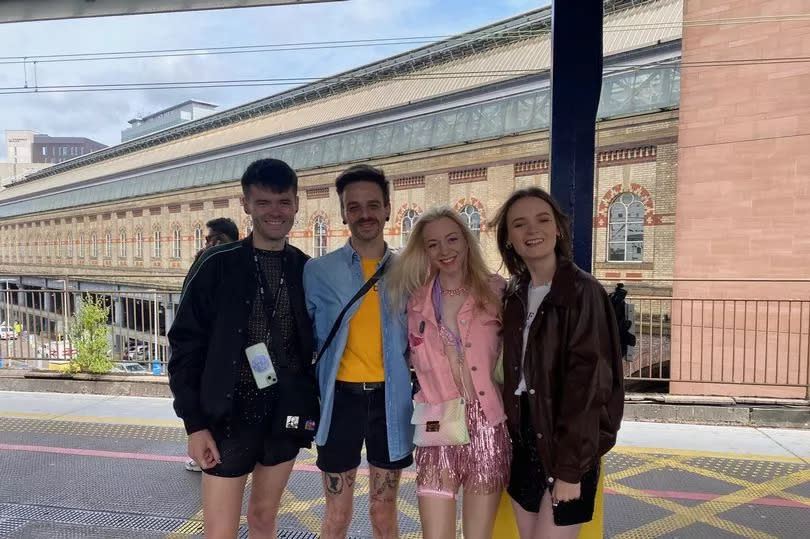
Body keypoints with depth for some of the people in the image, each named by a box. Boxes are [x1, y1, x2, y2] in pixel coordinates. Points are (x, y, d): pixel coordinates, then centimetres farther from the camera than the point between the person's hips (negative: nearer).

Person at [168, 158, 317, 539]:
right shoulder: (218, 265, -8)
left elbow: (313, 344, 8)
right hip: (229, 416, -3)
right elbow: (185, 347, -7)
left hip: (285, 416, 3)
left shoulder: (307, 270, 1)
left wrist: (311, 405, 4)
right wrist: (195, 423, -11)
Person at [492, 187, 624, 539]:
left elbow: (587, 381, -17)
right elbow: (511, 371, 9)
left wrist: (570, 466, -18)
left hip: (566, 444, -6)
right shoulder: (514, 294, 5)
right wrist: (511, 436, 4)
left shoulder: (582, 291, -14)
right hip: (524, 439, 6)